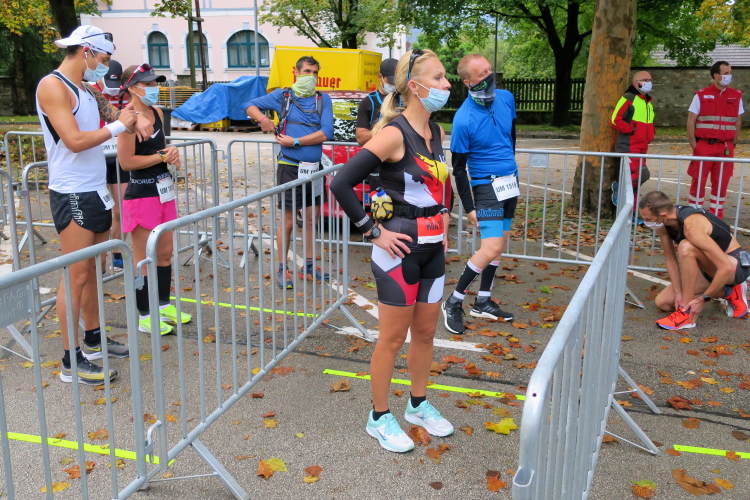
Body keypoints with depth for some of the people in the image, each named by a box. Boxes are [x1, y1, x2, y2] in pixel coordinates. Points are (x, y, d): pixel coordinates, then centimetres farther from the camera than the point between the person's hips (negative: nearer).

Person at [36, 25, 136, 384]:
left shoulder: (85, 90, 14)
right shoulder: (52, 86, -12)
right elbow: (75, 141, -21)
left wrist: (122, 116, 2)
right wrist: (117, 126, -12)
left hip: (96, 192, 9)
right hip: (72, 196, -9)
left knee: (91, 271, 16)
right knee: (76, 276, -6)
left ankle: (94, 340, 28)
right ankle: (71, 362, 1)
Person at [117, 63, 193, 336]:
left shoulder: (157, 113, 9)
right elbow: (126, 161, -20)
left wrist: (171, 153, 2)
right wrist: (162, 156, -15)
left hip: (164, 190, 8)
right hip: (141, 194, -8)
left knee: (165, 253, 16)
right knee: (144, 259, 2)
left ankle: (164, 306, 30)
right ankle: (145, 317, 13)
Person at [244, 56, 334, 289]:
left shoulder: (323, 99, 3)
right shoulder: (282, 95, 1)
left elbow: (326, 132, -9)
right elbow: (250, 105, 7)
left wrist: (295, 141, -14)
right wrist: (262, 118, -13)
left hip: (314, 168, 3)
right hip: (290, 167, -3)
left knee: (311, 219, 12)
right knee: (288, 221, 2)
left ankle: (308, 267, 27)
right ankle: (282, 269, 15)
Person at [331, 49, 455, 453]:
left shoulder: (436, 131, 6)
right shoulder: (394, 133, -18)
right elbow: (341, 184, -23)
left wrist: (443, 220, 13)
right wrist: (374, 232, -17)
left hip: (433, 250, 7)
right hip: (400, 251, -7)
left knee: (426, 332, 18)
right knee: (393, 338, 6)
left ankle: (419, 405, 38)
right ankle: (379, 418, 24)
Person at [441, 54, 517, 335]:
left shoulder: (506, 99, -2)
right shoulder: (464, 119, -20)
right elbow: (458, 168, -13)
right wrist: (469, 208, -12)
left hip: (510, 183, 7)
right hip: (487, 187, -7)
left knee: (499, 245, 11)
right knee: (491, 249, -14)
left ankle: (483, 303, 22)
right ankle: (453, 303, 0)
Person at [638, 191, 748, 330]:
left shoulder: (691, 225, -34)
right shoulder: (662, 224, -11)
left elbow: (726, 268, -35)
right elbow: (670, 258, -3)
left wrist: (703, 299, -27)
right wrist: (678, 292, -11)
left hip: (737, 265, -8)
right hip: (712, 267, 8)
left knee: (686, 247, -35)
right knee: (663, 302, 3)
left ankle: (685, 314, -24)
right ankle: (728, 292, 13)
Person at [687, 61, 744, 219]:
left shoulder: (736, 96, 7)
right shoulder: (701, 95, 0)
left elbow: (738, 122, 11)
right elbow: (691, 121, -1)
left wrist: (732, 144, 5)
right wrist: (694, 145, -6)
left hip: (725, 148, 2)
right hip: (704, 146, -2)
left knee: (721, 183, 6)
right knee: (698, 182, 1)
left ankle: (716, 216, 15)